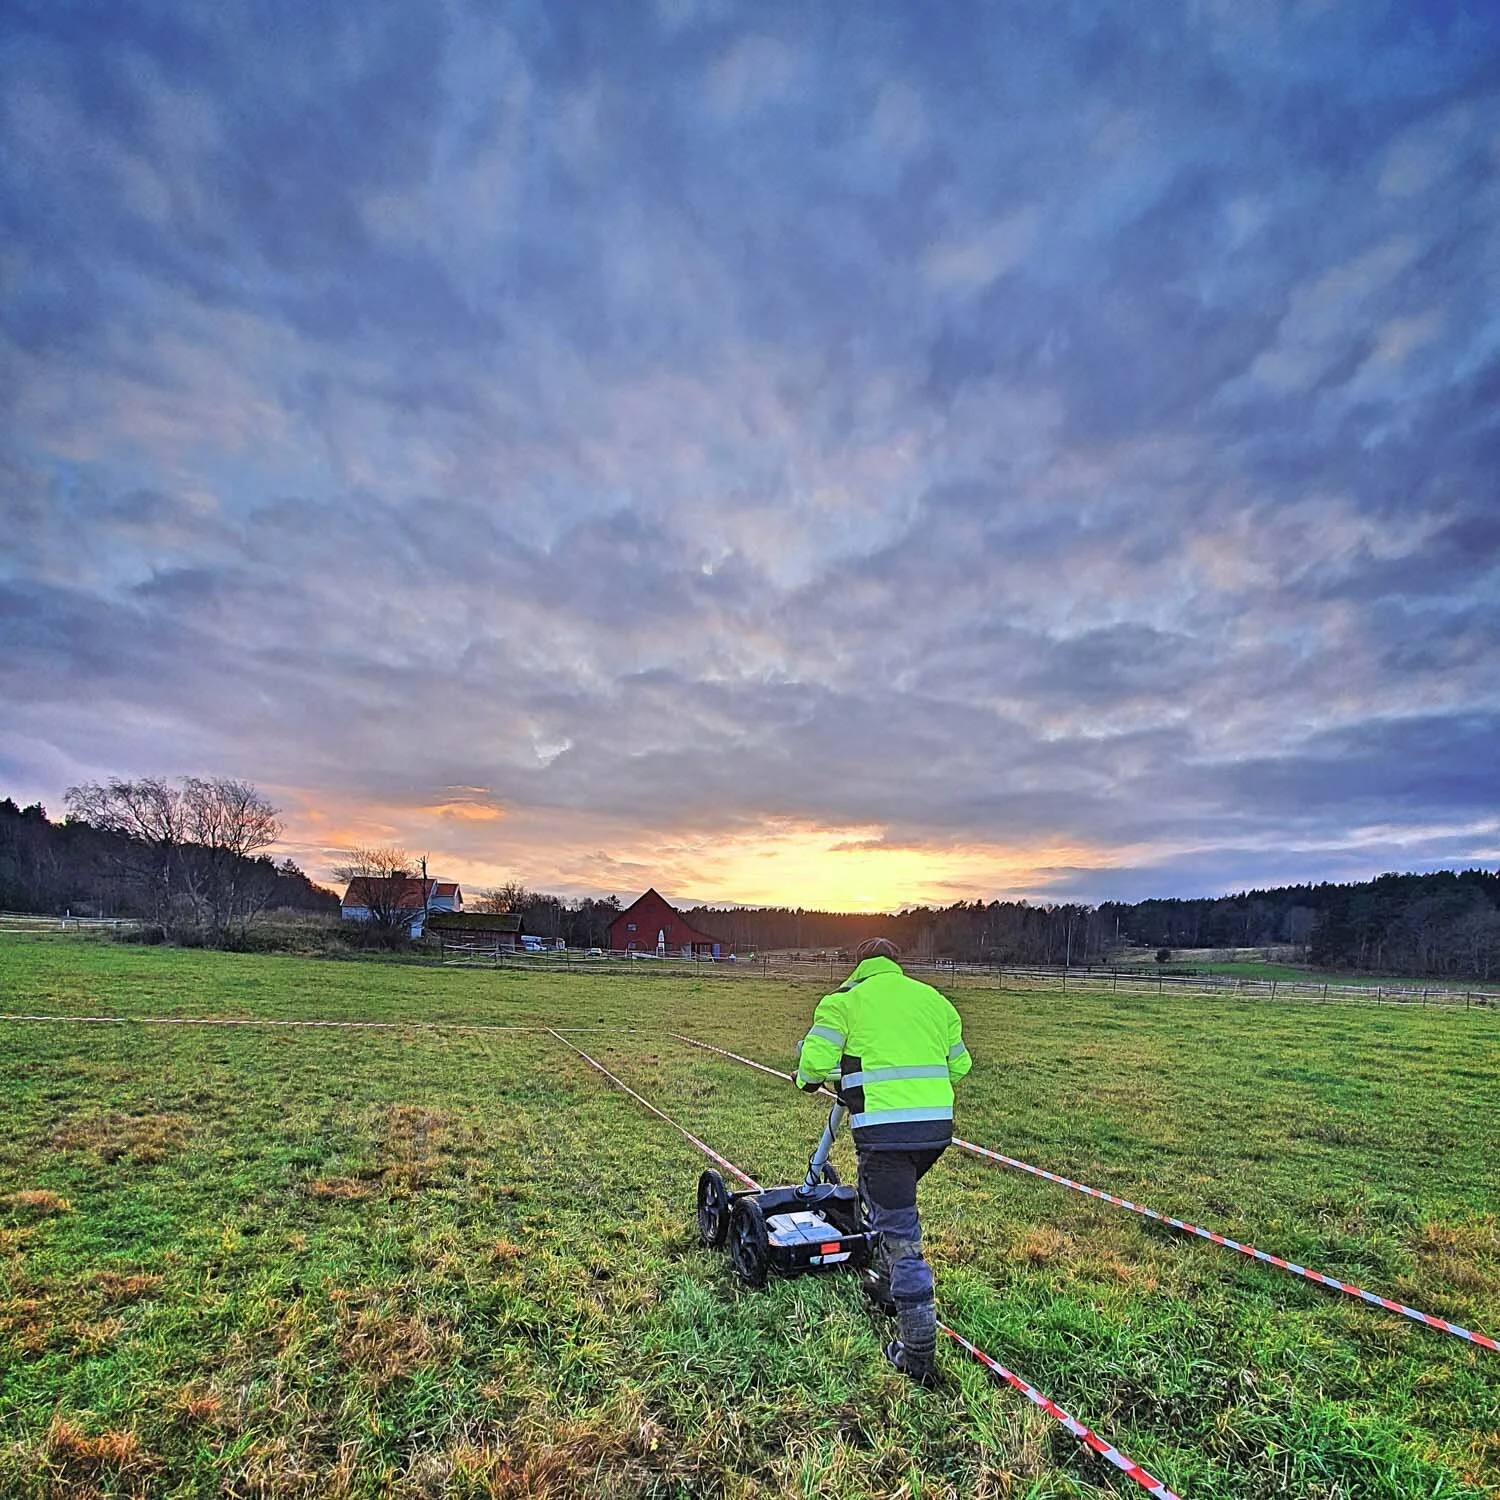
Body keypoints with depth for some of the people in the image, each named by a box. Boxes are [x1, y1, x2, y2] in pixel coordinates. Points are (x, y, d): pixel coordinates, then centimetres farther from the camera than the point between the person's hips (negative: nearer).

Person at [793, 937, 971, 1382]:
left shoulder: (845, 999, 1)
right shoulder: (933, 998, 15)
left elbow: (814, 1061, -8)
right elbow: (959, 1065, 19)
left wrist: (808, 1078, 14)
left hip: (884, 1128, -6)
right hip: (937, 1124, 6)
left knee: (899, 1235, 4)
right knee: (887, 1200, 30)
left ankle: (917, 1352, 11)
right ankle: (888, 1284, 45)